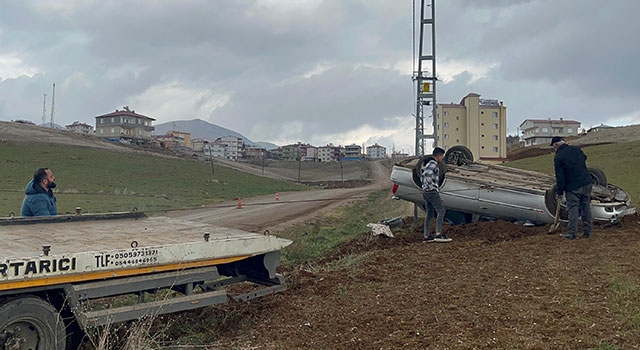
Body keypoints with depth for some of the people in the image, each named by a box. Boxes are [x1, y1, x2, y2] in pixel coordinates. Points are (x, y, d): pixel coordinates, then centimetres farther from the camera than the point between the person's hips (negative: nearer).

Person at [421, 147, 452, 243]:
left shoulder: (428, 164, 20)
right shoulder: (432, 164, -12)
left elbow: (422, 178, 28)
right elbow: (427, 176, -27)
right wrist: (432, 187, -17)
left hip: (426, 192, 10)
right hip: (432, 192, -10)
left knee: (429, 214, 10)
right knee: (441, 211, -10)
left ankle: (426, 236, 9)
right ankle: (438, 234, -16)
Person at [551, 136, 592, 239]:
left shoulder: (558, 157, -12)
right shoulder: (577, 149, 6)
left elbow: (559, 177, -12)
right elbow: (584, 158, 26)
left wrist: (559, 191, -3)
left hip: (572, 187, -6)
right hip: (586, 183, 6)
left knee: (573, 209, -1)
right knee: (586, 207, 11)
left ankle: (571, 233, 0)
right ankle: (587, 232, 16)